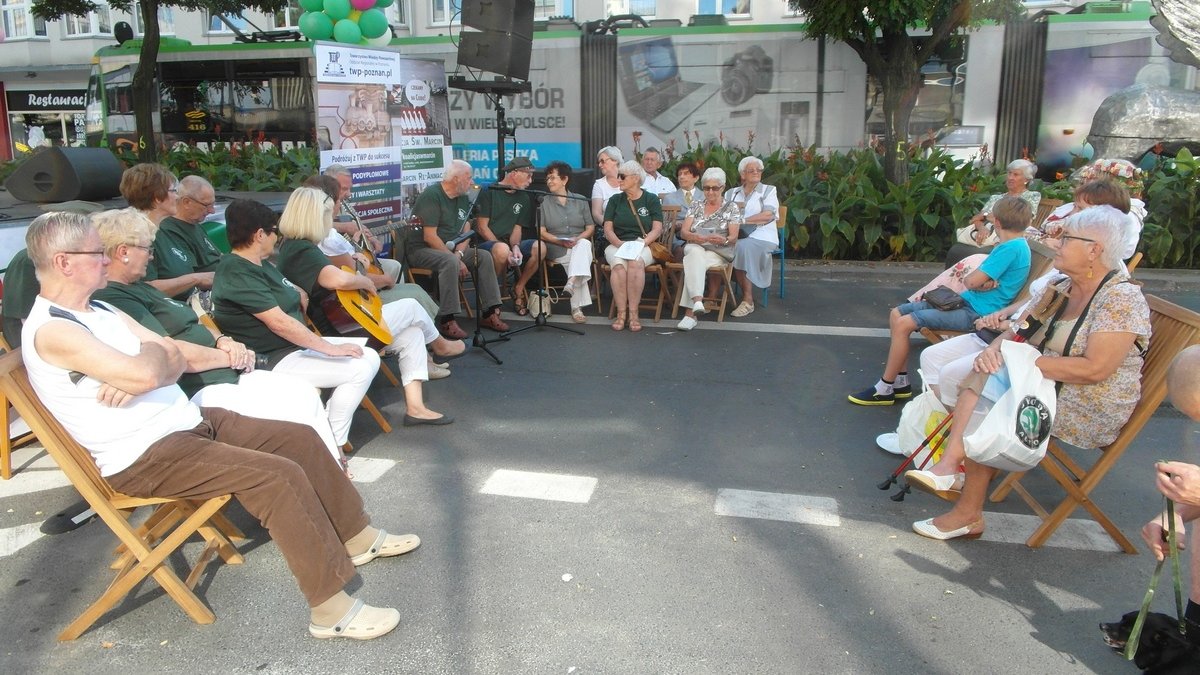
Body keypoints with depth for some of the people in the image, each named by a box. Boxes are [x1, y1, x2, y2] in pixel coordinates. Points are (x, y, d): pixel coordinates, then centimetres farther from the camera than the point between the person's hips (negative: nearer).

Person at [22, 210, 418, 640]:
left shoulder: (100, 311, 12)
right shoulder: (51, 331, -19)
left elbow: (176, 361, 8)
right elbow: (145, 374, -32)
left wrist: (135, 375, -15)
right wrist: (152, 351, -7)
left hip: (186, 422, 10)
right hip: (144, 458, -10)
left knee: (299, 438, 6)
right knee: (279, 475, -24)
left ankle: (356, 538, 21)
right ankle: (330, 609, -17)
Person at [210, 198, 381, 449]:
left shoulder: (260, 265, 14)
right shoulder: (238, 274, -19)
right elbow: (279, 323, -25)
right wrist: (330, 348, -23)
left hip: (296, 344, 11)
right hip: (273, 360, -11)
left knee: (370, 357, 3)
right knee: (359, 370, -20)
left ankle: (330, 433, 4)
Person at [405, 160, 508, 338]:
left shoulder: (462, 198, 9)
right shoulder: (431, 195, -17)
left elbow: (465, 232, 6)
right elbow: (429, 237, -23)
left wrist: (459, 253, -14)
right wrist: (456, 259, -24)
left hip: (450, 249, 8)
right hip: (421, 250, -8)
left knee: (484, 257, -8)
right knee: (450, 262, -35)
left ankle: (489, 313, -7)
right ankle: (447, 321, -31)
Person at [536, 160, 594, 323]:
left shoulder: (580, 201, 15)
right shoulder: (544, 203, 11)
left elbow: (590, 227, 9)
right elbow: (541, 232, 3)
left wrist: (577, 239, -12)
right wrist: (560, 241, -14)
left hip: (580, 245, 2)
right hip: (556, 249, -2)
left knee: (584, 244, -36)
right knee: (581, 261, -34)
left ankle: (571, 284, -50)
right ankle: (577, 307, -39)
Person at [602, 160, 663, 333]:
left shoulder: (651, 199, 10)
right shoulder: (615, 201, 17)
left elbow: (657, 229, 2)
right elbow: (608, 229, 8)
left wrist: (642, 243, -16)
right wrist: (619, 243, -12)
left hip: (643, 246, -2)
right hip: (617, 245, 2)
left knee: (636, 262, -37)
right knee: (619, 265, -34)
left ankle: (633, 313, -33)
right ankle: (621, 313, -31)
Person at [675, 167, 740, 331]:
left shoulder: (732, 208, 12)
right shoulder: (696, 207, 20)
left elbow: (733, 237, 1)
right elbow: (683, 232, 7)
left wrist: (723, 240, -23)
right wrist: (696, 237, -15)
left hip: (719, 253, -2)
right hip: (694, 248, 2)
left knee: (692, 262, -35)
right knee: (695, 253, -37)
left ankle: (690, 312, -45)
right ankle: (697, 300, -56)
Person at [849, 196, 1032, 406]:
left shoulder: (1011, 248, -17)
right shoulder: (1017, 244, 15)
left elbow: (972, 281, -19)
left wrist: (978, 280, 2)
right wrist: (983, 281, -10)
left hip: (975, 312, -11)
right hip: (966, 301, 11)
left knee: (903, 324, -21)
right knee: (897, 314, 4)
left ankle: (884, 389, -11)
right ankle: (900, 381, 5)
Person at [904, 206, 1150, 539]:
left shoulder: (1122, 298, -17)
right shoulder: (1061, 287, 8)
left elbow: (1095, 369, -26)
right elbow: (1018, 330, 7)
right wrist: (994, 348, -16)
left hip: (1086, 409, -8)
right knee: (954, 373, -12)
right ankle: (952, 466, -14)